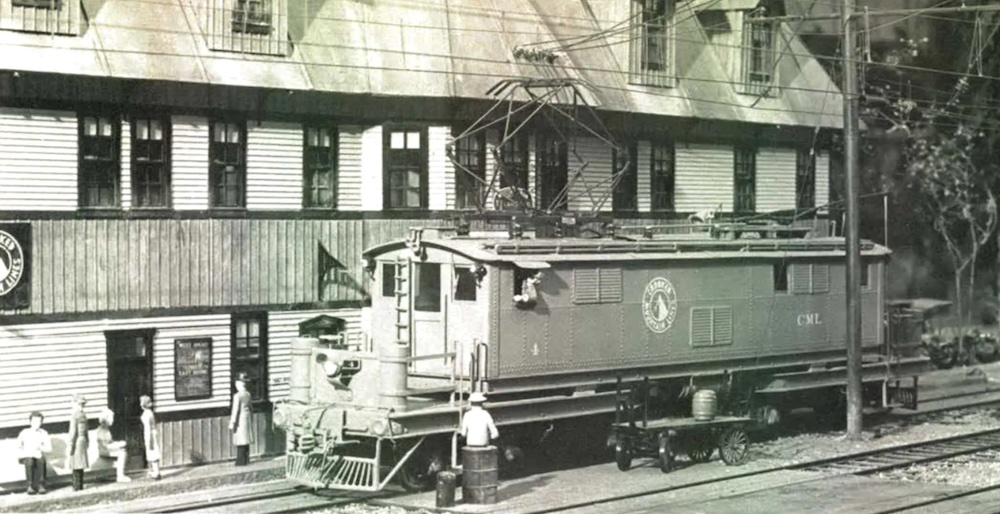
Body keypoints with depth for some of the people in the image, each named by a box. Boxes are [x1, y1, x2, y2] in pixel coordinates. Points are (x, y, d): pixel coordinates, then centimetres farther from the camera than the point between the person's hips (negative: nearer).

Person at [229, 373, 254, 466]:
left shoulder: (237, 396, -16)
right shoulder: (248, 394, 5)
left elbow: (235, 410, -17)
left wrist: (232, 423, -13)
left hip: (240, 419, -7)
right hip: (247, 418, 7)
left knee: (241, 441, -3)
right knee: (246, 441, 12)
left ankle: (241, 461, -2)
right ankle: (246, 460, 17)